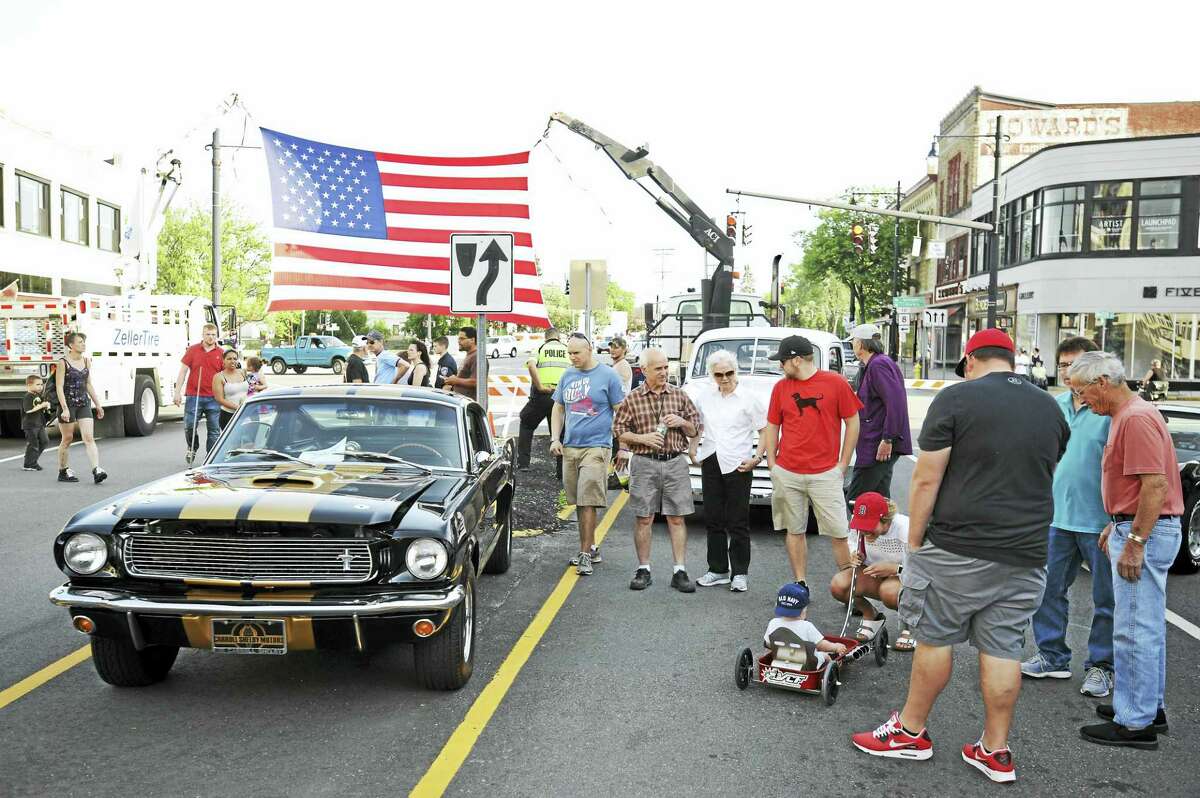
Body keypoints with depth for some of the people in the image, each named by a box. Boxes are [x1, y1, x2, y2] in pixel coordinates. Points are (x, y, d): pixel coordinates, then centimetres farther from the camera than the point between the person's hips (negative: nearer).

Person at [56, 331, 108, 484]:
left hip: (84, 404, 4)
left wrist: (97, 404, 17)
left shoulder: (87, 361, 8)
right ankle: (63, 471, 23)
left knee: (89, 438, -8)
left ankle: (97, 471, -18)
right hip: (68, 403, -4)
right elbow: (59, 387, -13)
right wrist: (65, 409, -21)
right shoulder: (64, 363, -9)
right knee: (67, 438, 8)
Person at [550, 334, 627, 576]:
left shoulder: (607, 376, -2)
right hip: (569, 447, 6)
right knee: (579, 502, 10)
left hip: (595, 447, -6)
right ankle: (590, 547, 21)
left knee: (587, 502, -11)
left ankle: (585, 554, -8)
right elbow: (558, 409, 20)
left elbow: (621, 411, -1)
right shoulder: (567, 376, 13)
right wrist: (555, 439, 9)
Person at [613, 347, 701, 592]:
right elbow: (619, 431, 3)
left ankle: (679, 571, 7)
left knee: (677, 518, 2)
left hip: (675, 463, 1)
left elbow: (696, 429, 14)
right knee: (643, 519, 4)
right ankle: (643, 570, 14)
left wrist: (682, 422, -7)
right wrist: (642, 438, -12)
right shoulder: (633, 398, 2)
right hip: (644, 464, -1)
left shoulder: (679, 395, 8)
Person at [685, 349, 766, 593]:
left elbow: (765, 431, -2)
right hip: (711, 463, 5)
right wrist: (693, 449, 11)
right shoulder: (704, 396, 8)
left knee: (738, 523, 1)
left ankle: (739, 573, 9)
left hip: (738, 466, -4)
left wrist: (757, 458, -11)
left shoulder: (748, 398, -4)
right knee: (713, 520, 10)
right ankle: (718, 570, 20)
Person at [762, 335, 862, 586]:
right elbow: (772, 427, 13)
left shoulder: (836, 383, -3)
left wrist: (843, 464, 1)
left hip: (825, 474, -3)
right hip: (787, 475, 3)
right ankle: (801, 585, 16)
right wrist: (772, 464, 6)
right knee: (795, 531, 7)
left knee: (838, 534, -3)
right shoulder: (781, 387, 6)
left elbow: (853, 423, 3)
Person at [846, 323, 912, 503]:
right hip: (881, 443, 11)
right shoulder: (872, 365, 19)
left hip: (877, 446, -11)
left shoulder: (878, 365, -14)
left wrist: (887, 440, -23)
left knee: (855, 501, -10)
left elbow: (895, 404, -23)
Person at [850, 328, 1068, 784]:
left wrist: (914, 542, -2)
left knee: (934, 638, 7)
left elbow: (926, 480, -10)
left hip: (959, 550, -5)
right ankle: (995, 751, 17)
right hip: (1025, 556, 5)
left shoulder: (956, 399, -8)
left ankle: (911, 732, 20)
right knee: (1002, 649, 10)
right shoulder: (1050, 408, 11)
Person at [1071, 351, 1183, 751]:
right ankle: (1150, 706, 29)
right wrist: (1116, 526, 23)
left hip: (1145, 533, -11)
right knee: (1146, 626, 18)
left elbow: (1155, 484, -24)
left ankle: (1135, 724, 1)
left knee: (1135, 628, -5)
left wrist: (1134, 542, -23)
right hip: (1135, 528, 11)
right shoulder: (1126, 415, 14)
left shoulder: (1136, 418, -18)